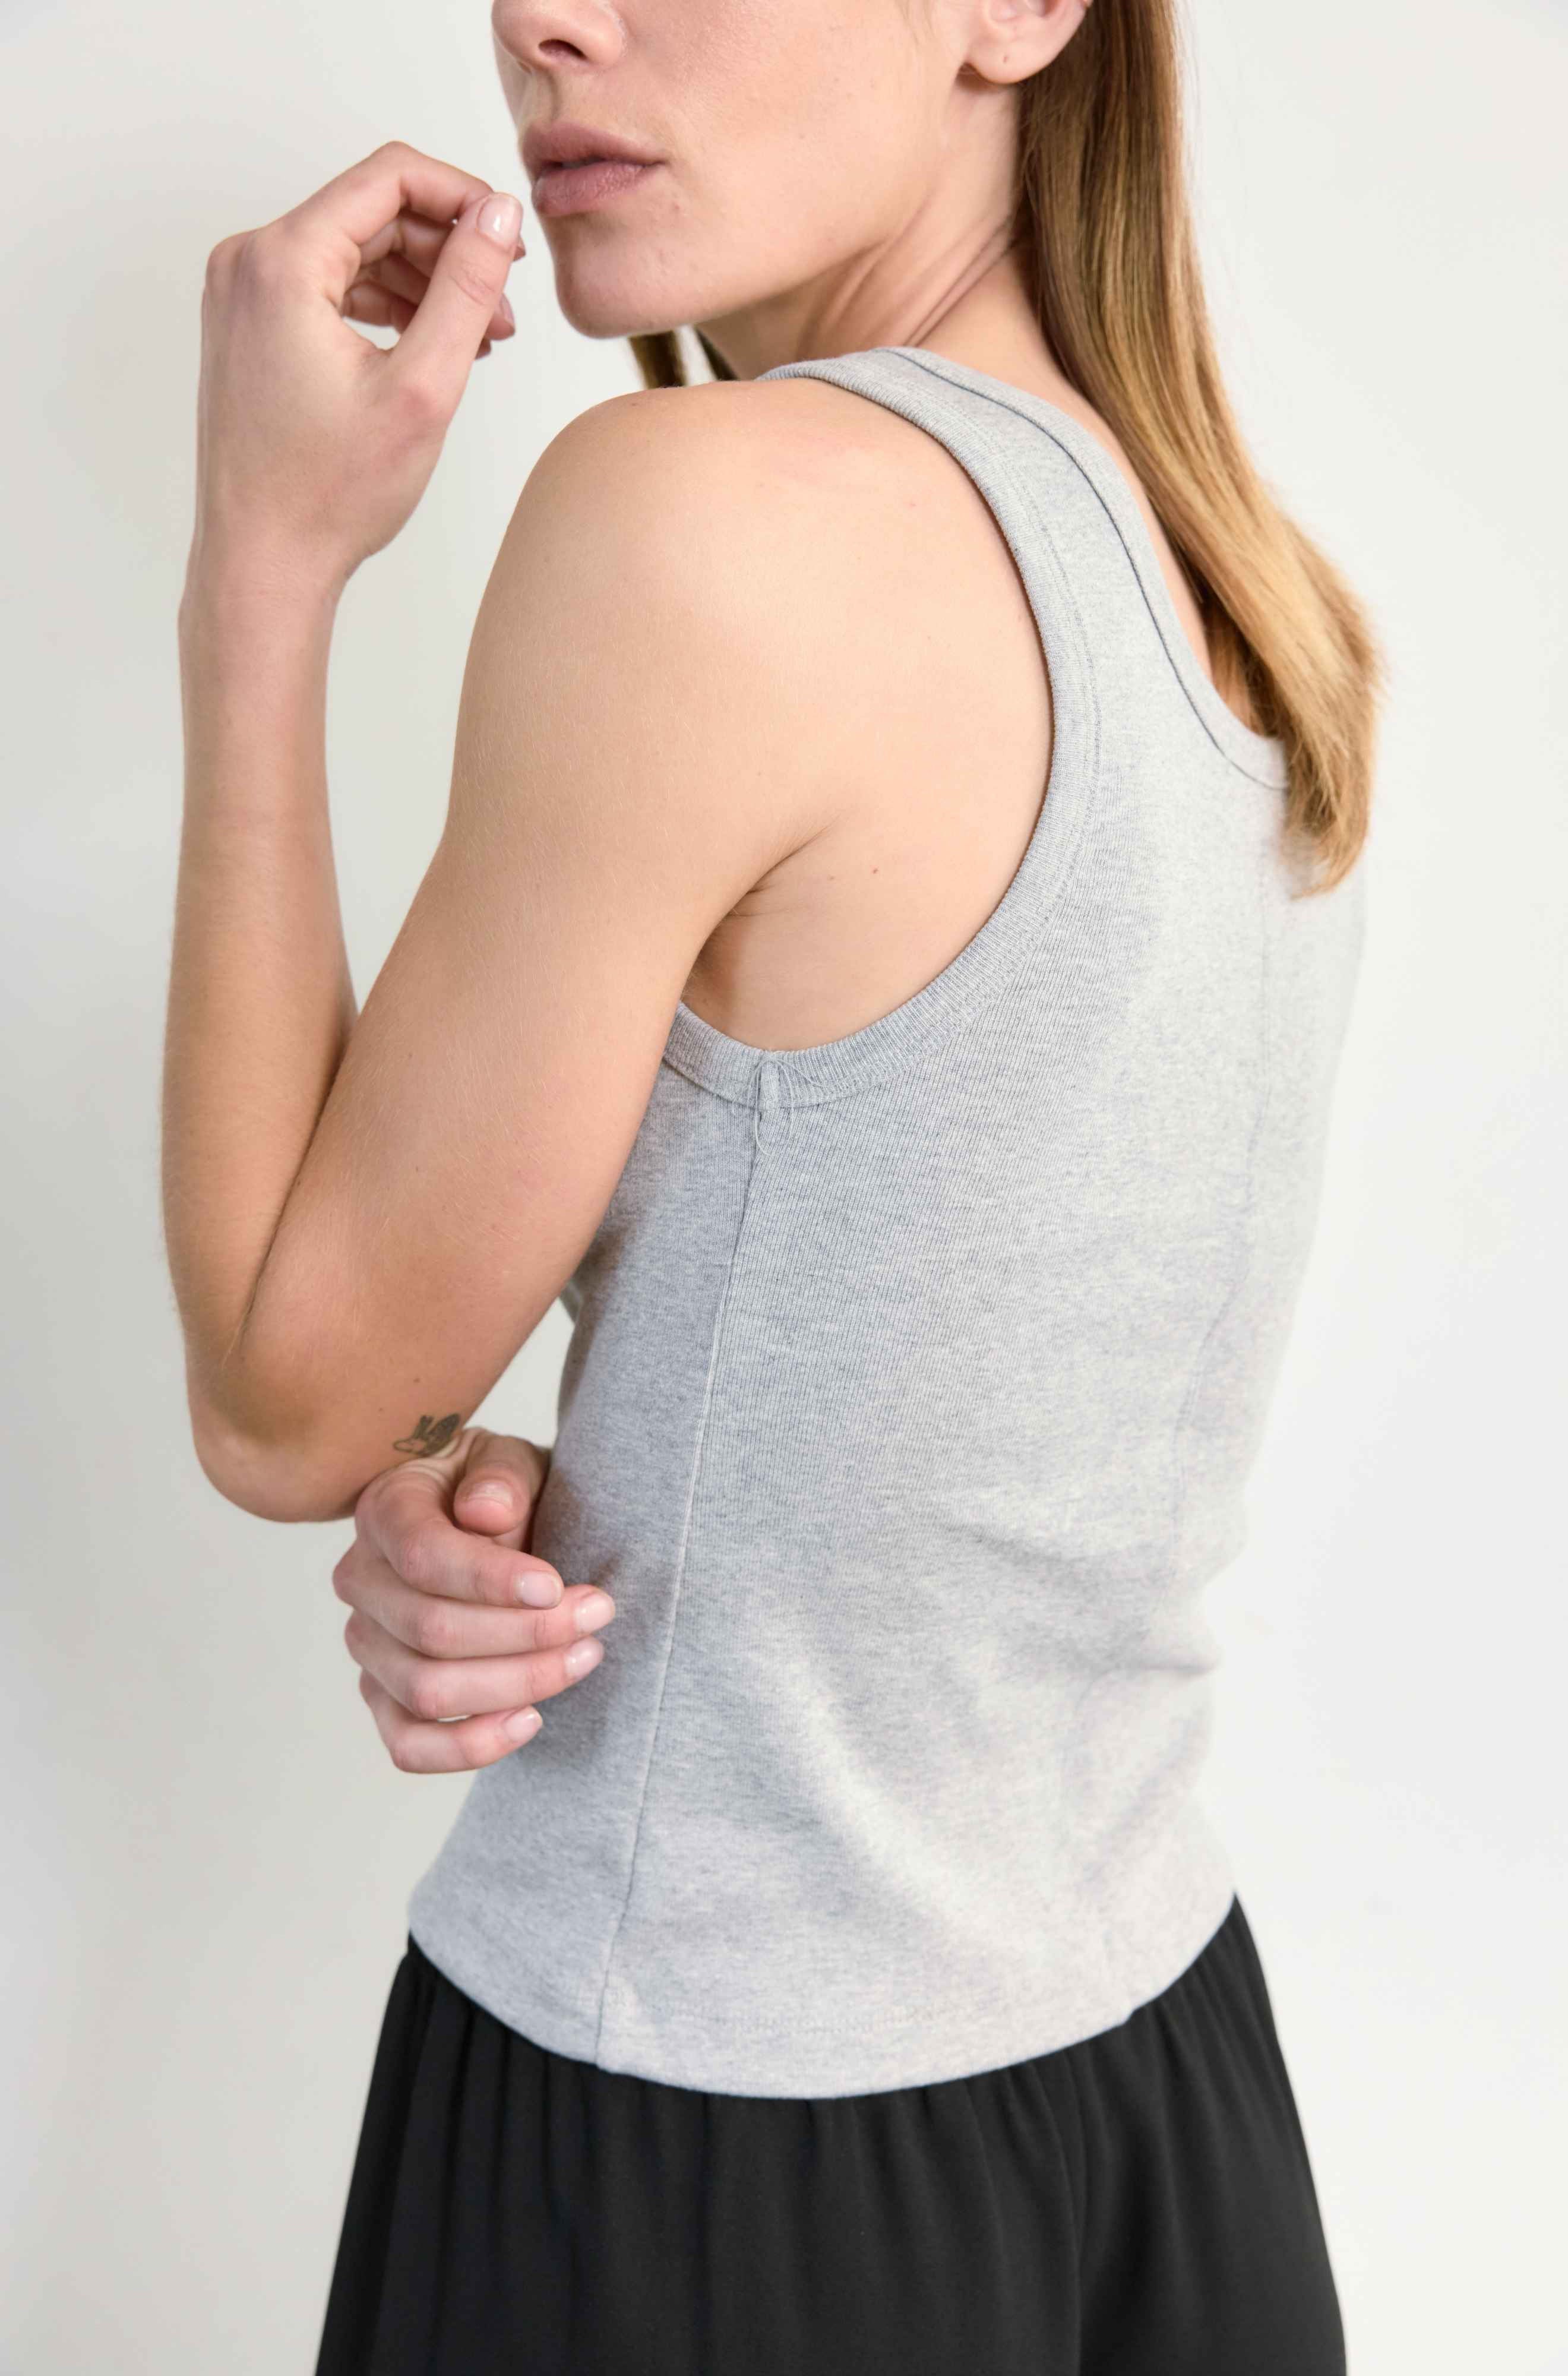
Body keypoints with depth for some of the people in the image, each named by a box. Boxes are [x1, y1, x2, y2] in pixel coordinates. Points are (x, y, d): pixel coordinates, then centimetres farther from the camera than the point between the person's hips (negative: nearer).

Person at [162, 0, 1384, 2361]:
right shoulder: (1258, 598, 0)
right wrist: (539, 1510, -8)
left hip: (709, 2159, -6)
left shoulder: (717, 514, -25)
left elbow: (288, 1402, -14)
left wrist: (262, 568, -13)